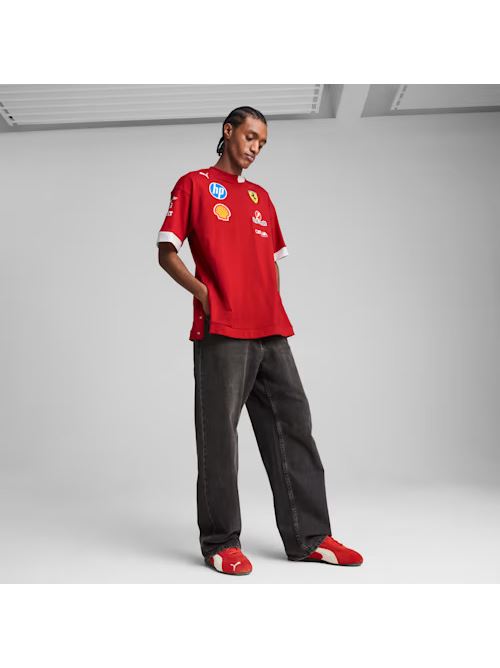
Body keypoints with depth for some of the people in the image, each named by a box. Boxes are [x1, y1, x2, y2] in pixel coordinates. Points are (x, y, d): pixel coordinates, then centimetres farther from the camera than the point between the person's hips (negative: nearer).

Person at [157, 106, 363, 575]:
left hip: (271, 332, 6)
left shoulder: (261, 196, 24)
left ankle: (309, 537, 14)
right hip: (221, 331, -6)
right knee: (219, 434, -3)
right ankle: (220, 542, 10)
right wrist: (203, 292, -11)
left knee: (293, 426, 5)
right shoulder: (194, 184, 7)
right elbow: (166, 254, 2)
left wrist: (275, 307, 10)